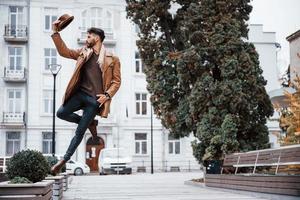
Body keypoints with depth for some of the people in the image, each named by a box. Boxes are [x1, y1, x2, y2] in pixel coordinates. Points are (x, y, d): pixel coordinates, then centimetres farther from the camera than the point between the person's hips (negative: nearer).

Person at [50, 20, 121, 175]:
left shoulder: (112, 59, 0)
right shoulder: (83, 53, 13)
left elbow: (117, 81, 1)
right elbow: (64, 51, 12)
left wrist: (107, 95, -12)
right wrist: (55, 33, 4)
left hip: (95, 99, -5)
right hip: (80, 93, 5)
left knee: (79, 131, -2)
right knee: (61, 113, -11)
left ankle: (65, 160, 10)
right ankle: (89, 123, 13)